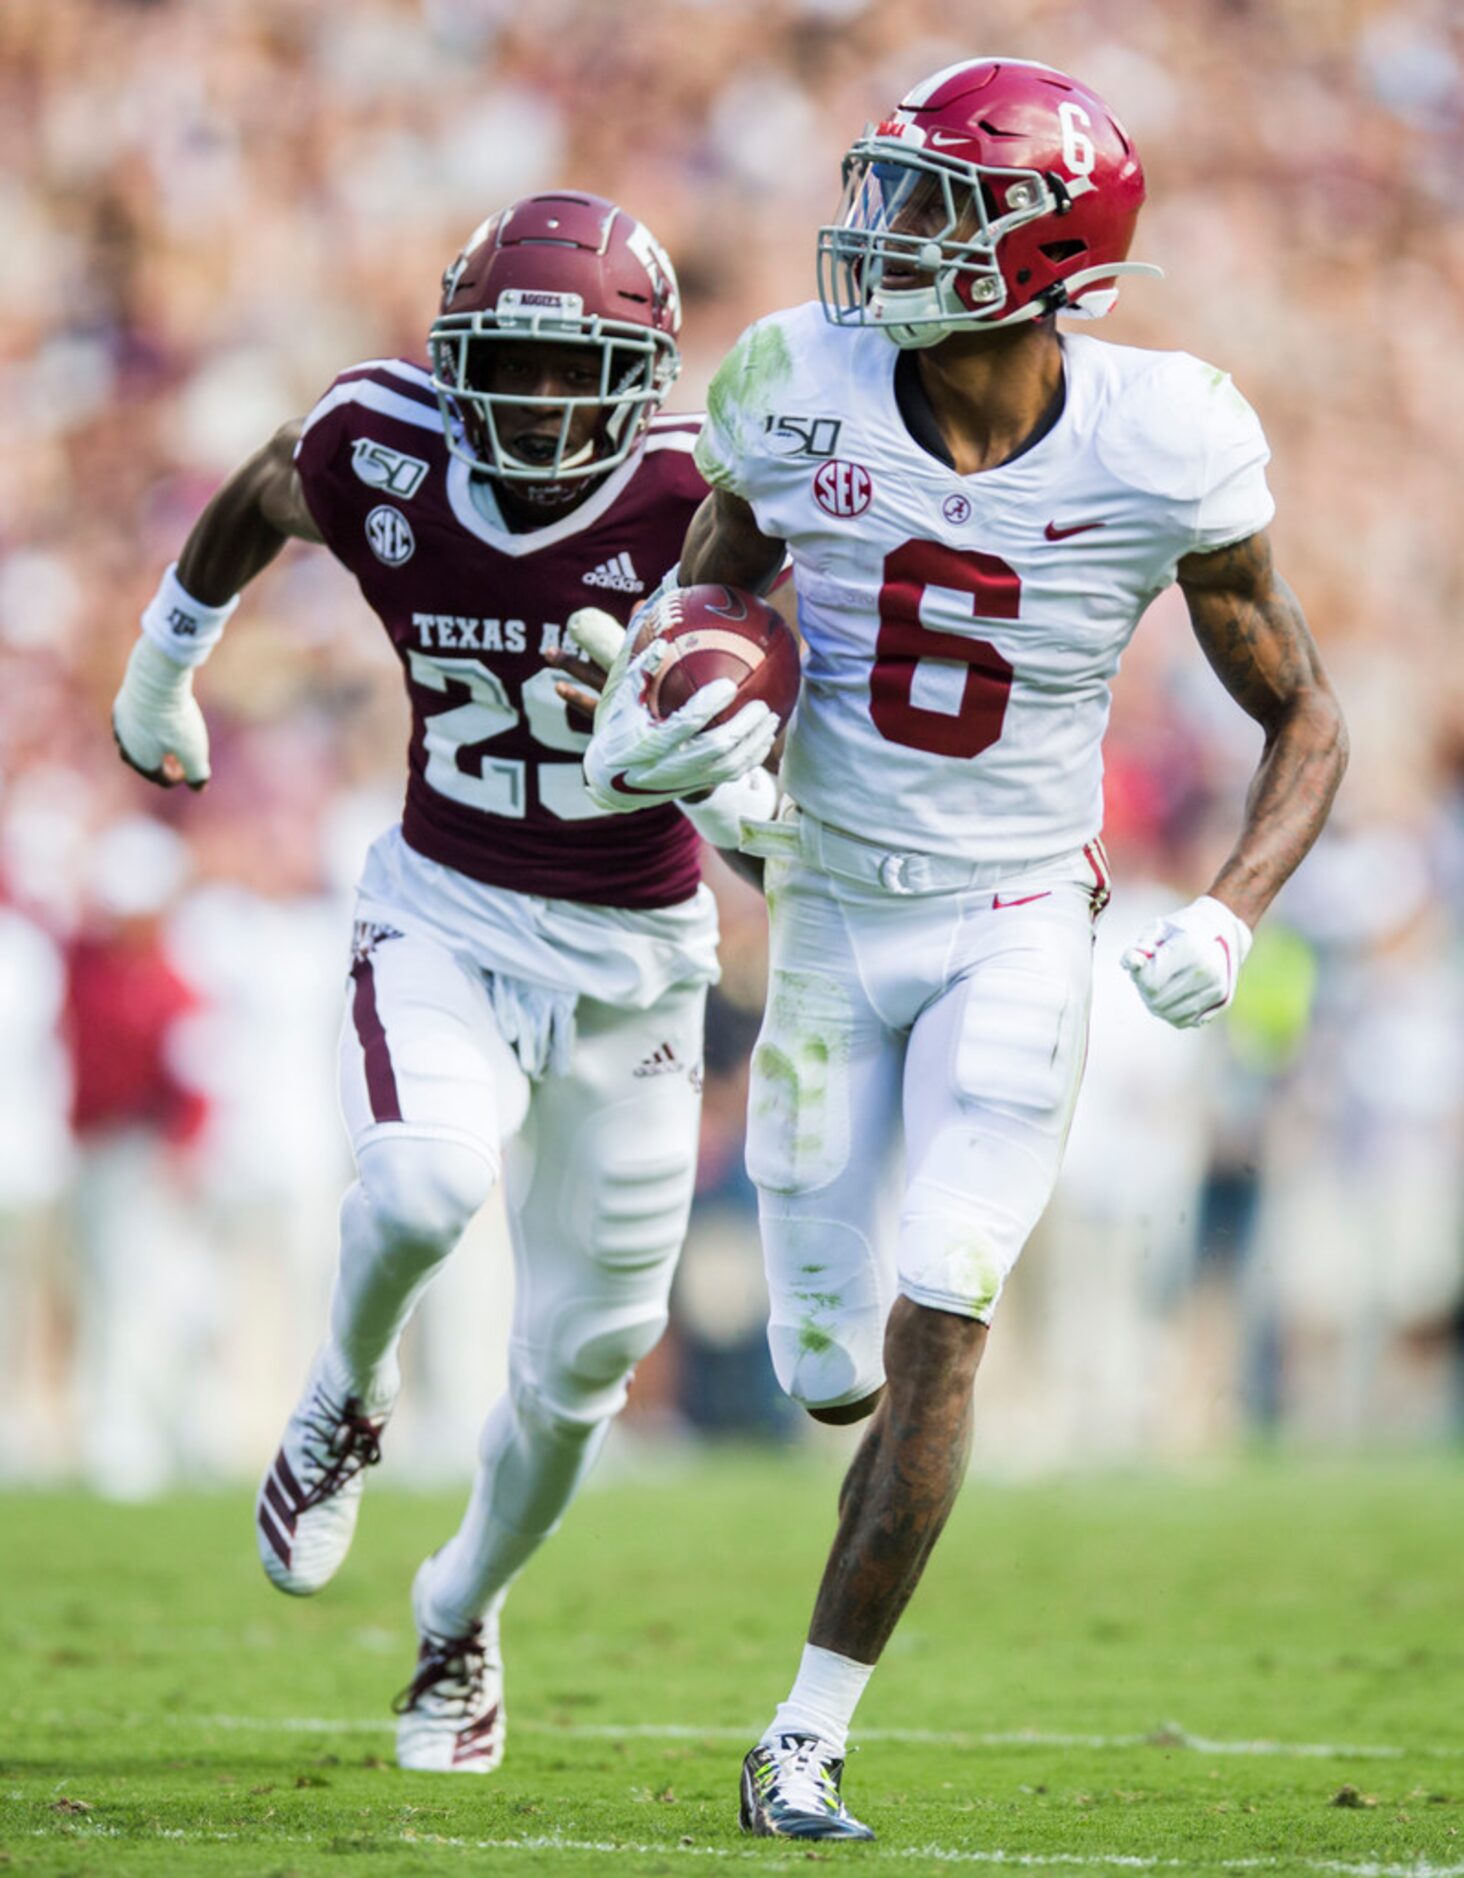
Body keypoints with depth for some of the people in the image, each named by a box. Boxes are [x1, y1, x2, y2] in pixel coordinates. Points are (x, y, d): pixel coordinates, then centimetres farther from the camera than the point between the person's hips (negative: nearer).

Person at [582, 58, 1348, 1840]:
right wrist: (647, 703, -15)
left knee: (934, 1342, -14)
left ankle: (810, 1735, -3)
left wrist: (1229, 917, -20)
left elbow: (1303, 720, -4)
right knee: (833, 1378, 4)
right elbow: (710, 595, 8)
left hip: (1018, 930, -2)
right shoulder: (803, 395, -12)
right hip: (834, 916, 2)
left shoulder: (1158, 452, -16)